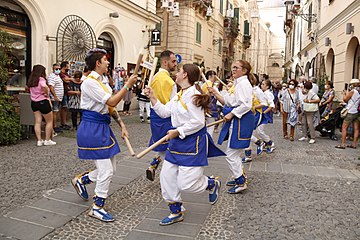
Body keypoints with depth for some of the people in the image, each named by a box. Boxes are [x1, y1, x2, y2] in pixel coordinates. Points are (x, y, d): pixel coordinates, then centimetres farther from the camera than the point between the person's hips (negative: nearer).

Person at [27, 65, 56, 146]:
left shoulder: (31, 80, 8)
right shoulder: (41, 79, -15)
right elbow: (44, 87, -34)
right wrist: (47, 94, -17)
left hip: (34, 102, 7)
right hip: (43, 102, -7)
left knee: (37, 122, 7)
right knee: (49, 121, 7)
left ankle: (39, 141, 7)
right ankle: (47, 140, 10)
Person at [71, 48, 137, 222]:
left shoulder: (101, 82, 14)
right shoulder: (90, 82, -16)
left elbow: (110, 107, 14)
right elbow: (111, 102, -21)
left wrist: (122, 125, 8)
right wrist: (128, 85, -15)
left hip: (103, 127, 9)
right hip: (92, 129, -9)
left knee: (110, 168, 14)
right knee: (106, 171, -5)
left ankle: (81, 180, 36)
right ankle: (97, 208, 13)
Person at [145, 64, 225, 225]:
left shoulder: (193, 95, -18)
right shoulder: (179, 95, 12)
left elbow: (198, 122, -22)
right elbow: (165, 112, 13)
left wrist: (178, 131, -18)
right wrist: (152, 98, 6)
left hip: (192, 143, -9)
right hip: (177, 141, 10)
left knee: (186, 184, -6)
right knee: (167, 178, 11)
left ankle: (212, 184, 25)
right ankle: (175, 212, 28)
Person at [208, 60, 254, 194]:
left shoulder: (244, 83, -15)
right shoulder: (237, 83, 17)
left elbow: (246, 105, -23)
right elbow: (227, 101, 17)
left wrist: (231, 114, -19)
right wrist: (215, 93, 6)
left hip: (241, 120, -10)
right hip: (235, 120, 10)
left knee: (231, 153, -5)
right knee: (234, 152, 19)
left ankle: (241, 182, 8)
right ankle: (240, 176, 34)